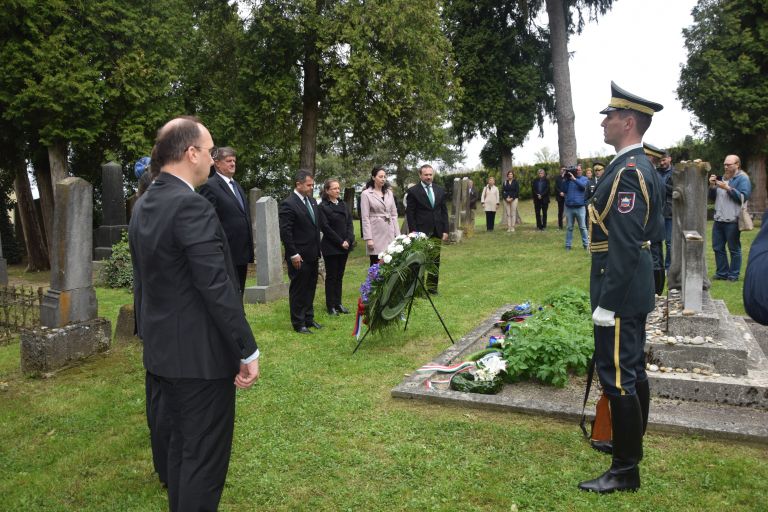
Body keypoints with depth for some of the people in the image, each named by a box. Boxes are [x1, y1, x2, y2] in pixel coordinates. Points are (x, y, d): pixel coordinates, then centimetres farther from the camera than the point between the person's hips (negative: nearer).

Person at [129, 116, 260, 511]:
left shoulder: (143, 205, 8)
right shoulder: (191, 206, -21)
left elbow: (143, 281, 14)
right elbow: (217, 288, -23)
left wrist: (148, 335, 21)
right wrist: (248, 352, -16)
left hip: (162, 350, 9)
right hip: (200, 354, -9)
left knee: (182, 446, 22)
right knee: (205, 455, 4)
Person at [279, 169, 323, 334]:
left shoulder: (312, 201, 11)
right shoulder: (288, 204, -14)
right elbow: (285, 232, -16)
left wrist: (317, 250, 15)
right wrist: (293, 254, -17)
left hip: (312, 255, 8)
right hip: (299, 257, -7)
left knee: (310, 288, 15)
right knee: (298, 290, 3)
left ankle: (308, 318, 28)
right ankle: (298, 324, 13)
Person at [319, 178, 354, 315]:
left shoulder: (342, 204, 10)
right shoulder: (323, 206, -8)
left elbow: (349, 223, 8)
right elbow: (326, 227, -13)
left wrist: (348, 240, -7)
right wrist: (340, 242, -13)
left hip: (345, 246, 5)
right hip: (331, 247, -5)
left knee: (340, 276, 10)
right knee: (331, 276, 2)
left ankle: (338, 303, 18)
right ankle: (331, 306, 10)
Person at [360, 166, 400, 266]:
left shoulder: (389, 192, 12)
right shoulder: (366, 194, -2)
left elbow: (394, 214, 14)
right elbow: (365, 218, -6)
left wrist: (397, 234, 7)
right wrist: (368, 238, -13)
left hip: (390, 233, 4)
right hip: (376, 235, -4)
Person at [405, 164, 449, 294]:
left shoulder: (440, 190, 10)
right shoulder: (413, 191, -4)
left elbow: (444, 211, 12)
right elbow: (410, 213, -5)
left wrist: (445, 230, 6)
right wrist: (414, 232, -11)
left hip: (436, 232, 5)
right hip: (421, 232, -5)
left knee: (435, 261, 9)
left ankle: (432, 287, 19)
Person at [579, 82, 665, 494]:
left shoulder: (627, 172, -20)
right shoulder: (642, 167, 13)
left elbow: (623, 246, -24)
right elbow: (656, 229, 19)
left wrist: (606, 303, -22)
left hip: (620, 291, -11)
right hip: (635, 289, 11)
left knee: (617, 376, -3)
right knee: (633, 370, 19)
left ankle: (625, 471, 8)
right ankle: (632, 447, 35)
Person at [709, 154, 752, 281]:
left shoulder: (743, 178, -4)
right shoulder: (723, 178, 18)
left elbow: (744, 197, -16)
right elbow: (712, 197, 18)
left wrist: (728, 188, -20)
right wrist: (712, 186, 1)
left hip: (732, 221, -7)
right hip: (718, 219, 7)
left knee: (734, 249, 1)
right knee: (718, 248, 10)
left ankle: (734, 275, 8)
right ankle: (722, 272, 19)